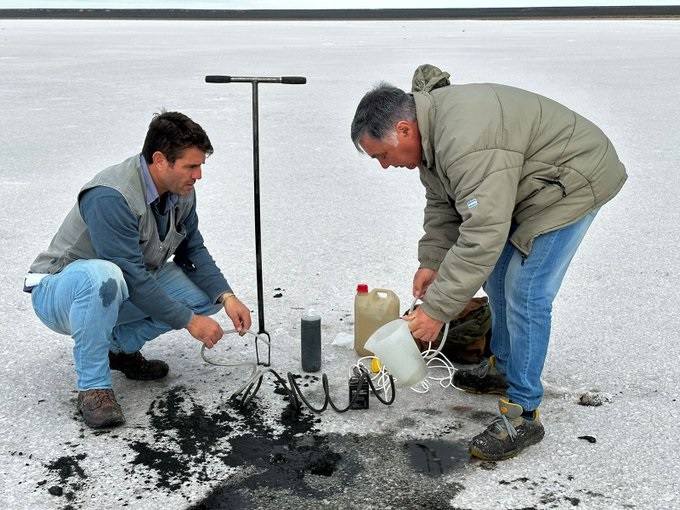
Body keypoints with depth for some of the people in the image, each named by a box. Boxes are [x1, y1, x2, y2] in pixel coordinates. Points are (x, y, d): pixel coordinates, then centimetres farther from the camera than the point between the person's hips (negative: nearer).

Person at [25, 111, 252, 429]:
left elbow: (193, 250, 3)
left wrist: (227, 297, -13)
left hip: (120, 295, 7)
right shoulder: (110, 196, -31)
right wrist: (189, 320, -25)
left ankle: (121, 346, 7)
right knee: (102, 275, -42)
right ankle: (93, 387, -25)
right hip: (60, 292, -7)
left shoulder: (182, 191, -7)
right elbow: (132, 278, -31)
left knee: (207, 293, -9)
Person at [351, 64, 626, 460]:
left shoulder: (467, 140, -36)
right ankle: (503, 368, 34)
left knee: (525, 293, -13)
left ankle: (523, 415, -5)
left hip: (574, 181, -10)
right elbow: (442, 203, 7)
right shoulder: (429, 128, -3)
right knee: (497, 273, 17)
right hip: (526, 185, 10)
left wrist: (438, 309, -35)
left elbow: (483, 234, -39)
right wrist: (431, 261, -6)